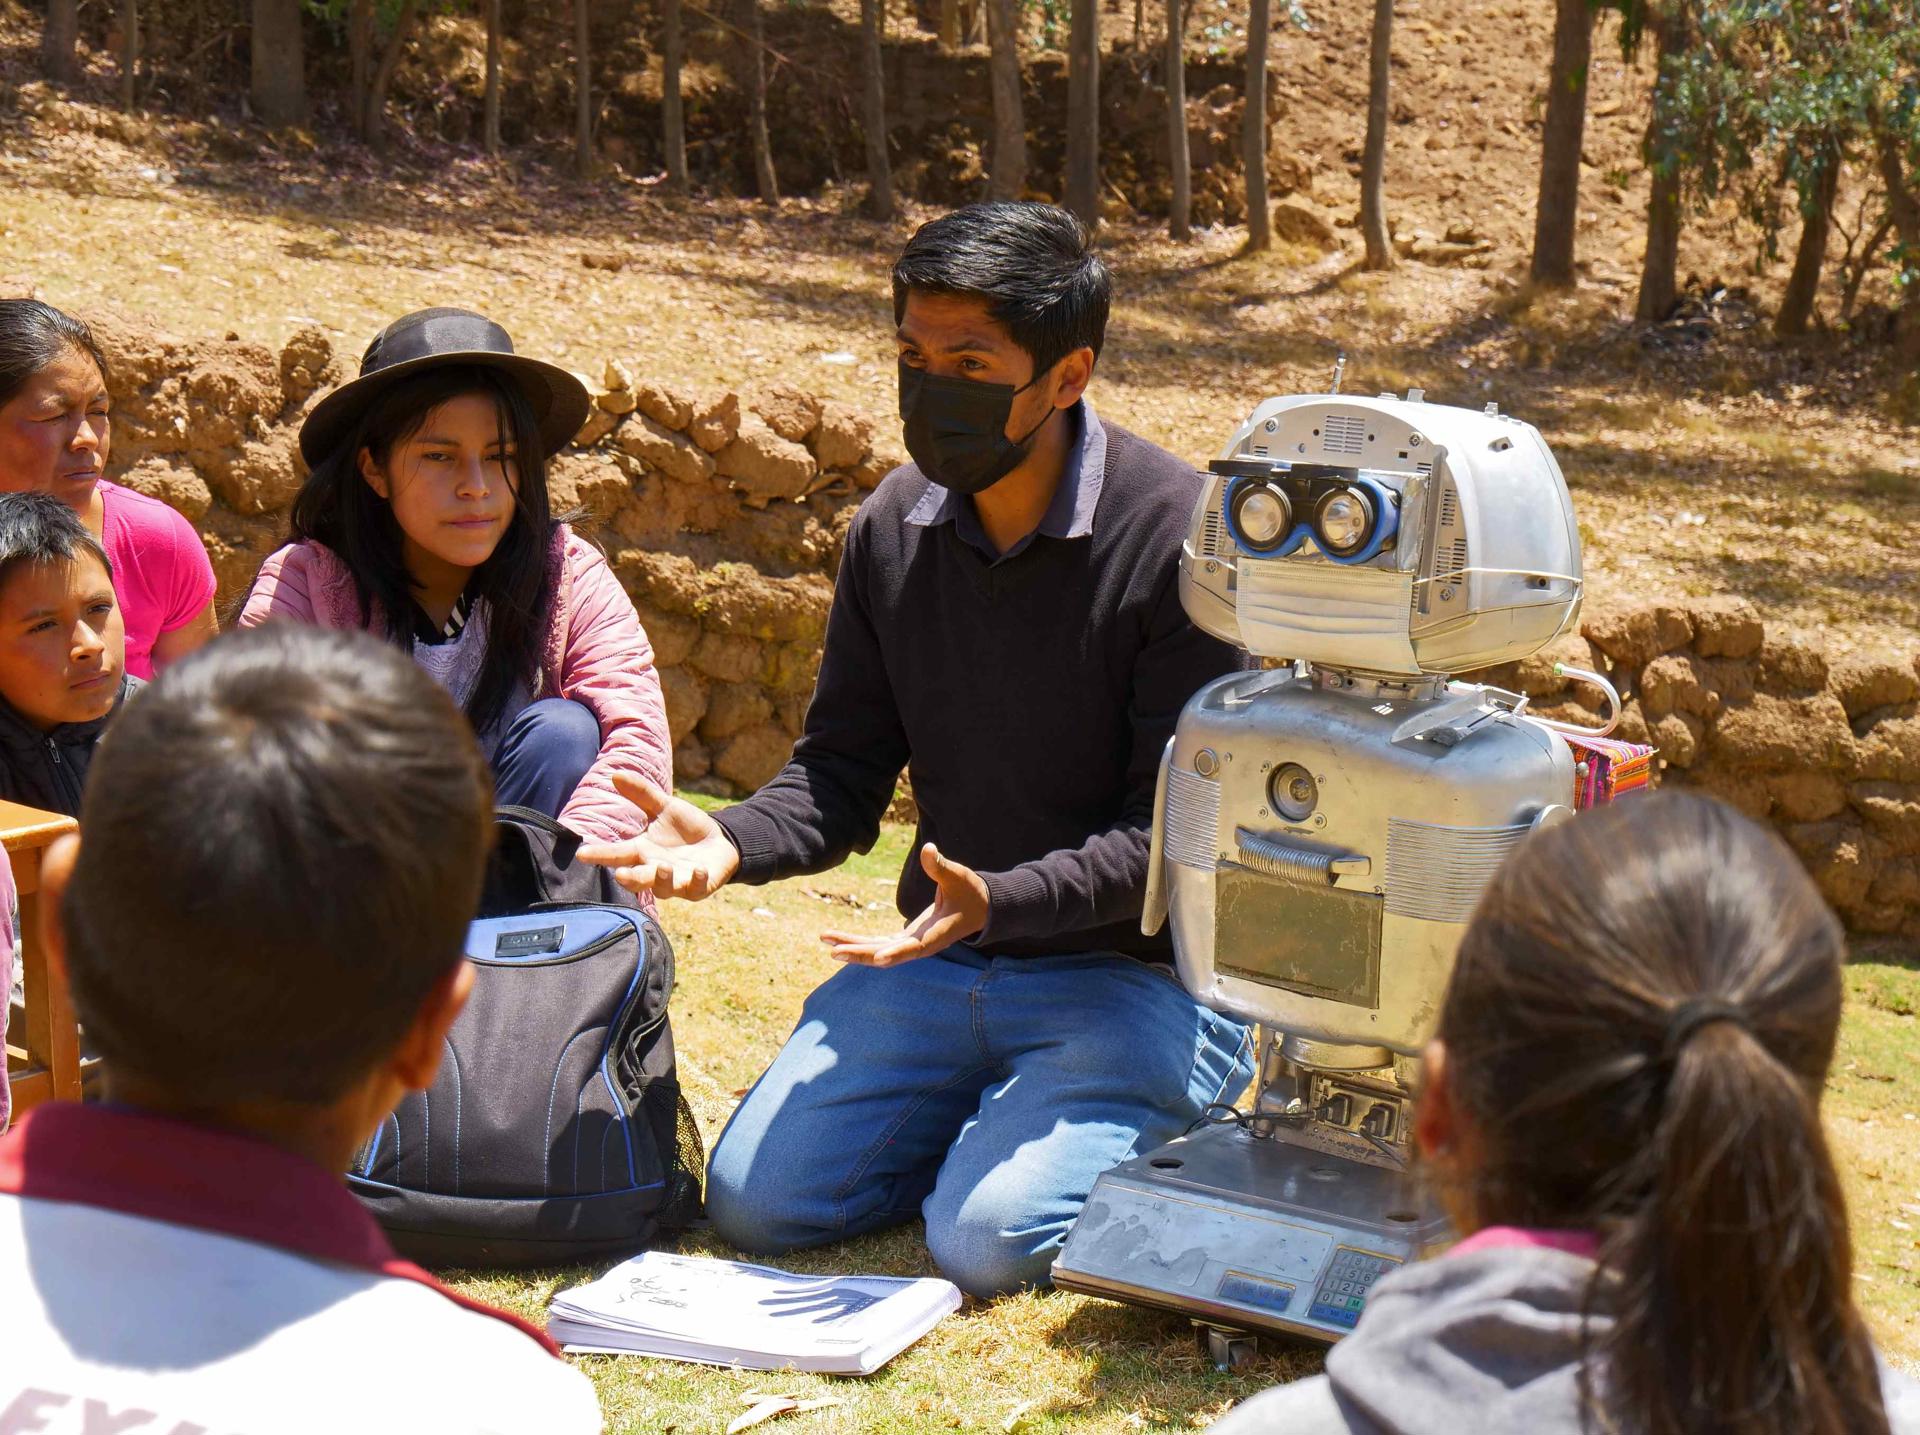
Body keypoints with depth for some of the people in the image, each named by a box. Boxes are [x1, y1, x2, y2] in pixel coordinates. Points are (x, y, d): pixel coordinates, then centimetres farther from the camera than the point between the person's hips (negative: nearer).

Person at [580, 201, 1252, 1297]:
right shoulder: (895, 527, 2)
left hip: (1136, 970, -5)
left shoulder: (1179, 536, -17)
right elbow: (844, 773, 7)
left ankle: (1161, 1130, 8)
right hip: (943, 958, 6)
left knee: (989, 1238, -22)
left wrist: (997, 899, -34)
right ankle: (996, 1111, 17)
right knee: (754, 1199, -6)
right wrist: (728, 844, -15)